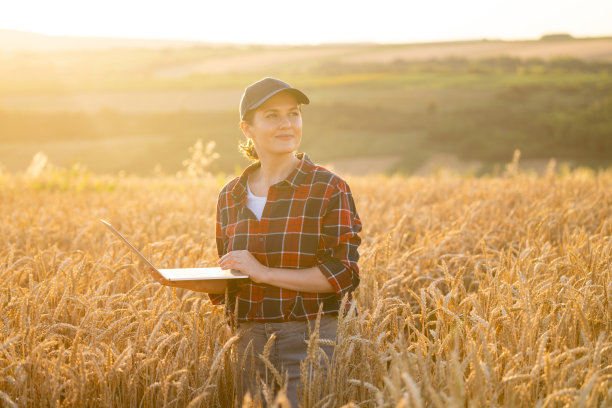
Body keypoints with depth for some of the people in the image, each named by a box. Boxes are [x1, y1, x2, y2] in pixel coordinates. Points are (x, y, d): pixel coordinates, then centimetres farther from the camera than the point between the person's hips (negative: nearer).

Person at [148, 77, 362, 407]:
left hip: (311, 341, -4)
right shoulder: (231, 197, 9)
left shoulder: (329, 190, -6)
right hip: (250, 342, 5)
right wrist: (187, 281, -2)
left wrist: (264, 272, -17)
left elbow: (343, 274, -12)